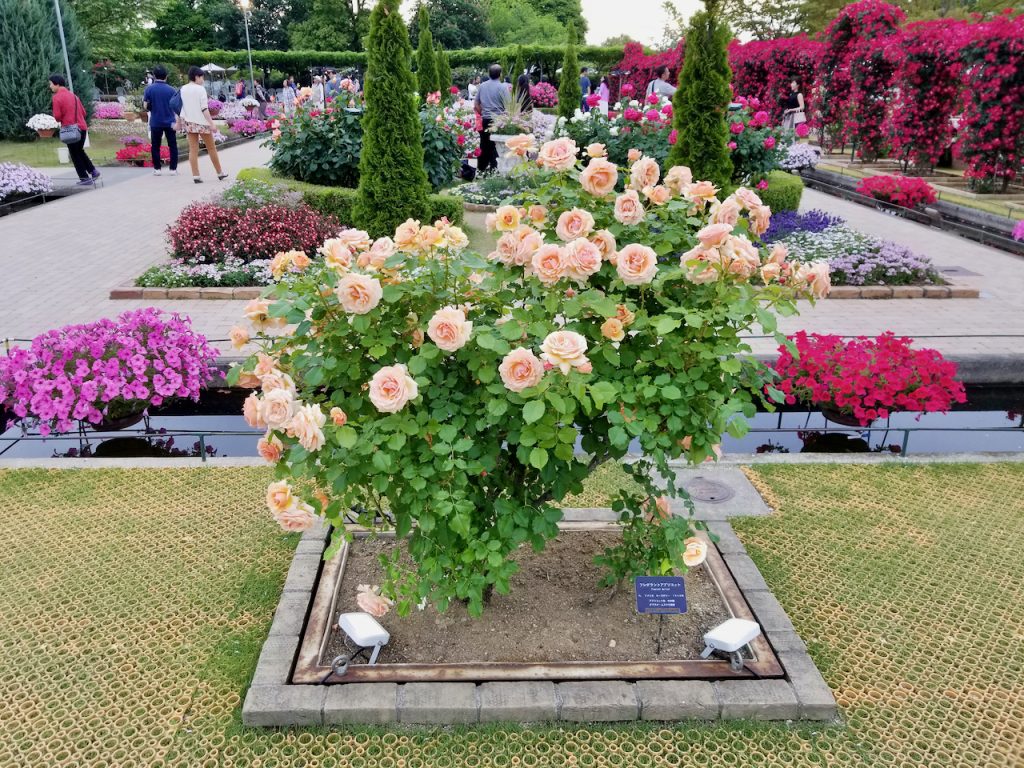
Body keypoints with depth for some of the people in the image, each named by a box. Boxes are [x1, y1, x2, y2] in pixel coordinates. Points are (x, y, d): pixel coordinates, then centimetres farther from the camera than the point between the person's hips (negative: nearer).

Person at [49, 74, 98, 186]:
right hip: (82, 127, 7)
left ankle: (85, 178, 4)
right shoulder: (73, 95, 14)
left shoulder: (57, 97, -8)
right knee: (80, 151, 22)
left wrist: (60, 120, 8)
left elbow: (57, 116, -12)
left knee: (75, 155, 4)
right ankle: (93, 171, 13)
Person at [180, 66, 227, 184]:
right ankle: (220, 173, 19)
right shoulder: (200, 89, -11)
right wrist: (211, 123, -15)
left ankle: (196, 175, -1)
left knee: (193, 149, 4)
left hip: (188, 122, 5)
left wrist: (179, 122, 13)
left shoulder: (183, 89, 6)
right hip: (201, 122, -5)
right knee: (211, 148, 9)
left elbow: (180, 106, 7)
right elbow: (204, 108, -16)